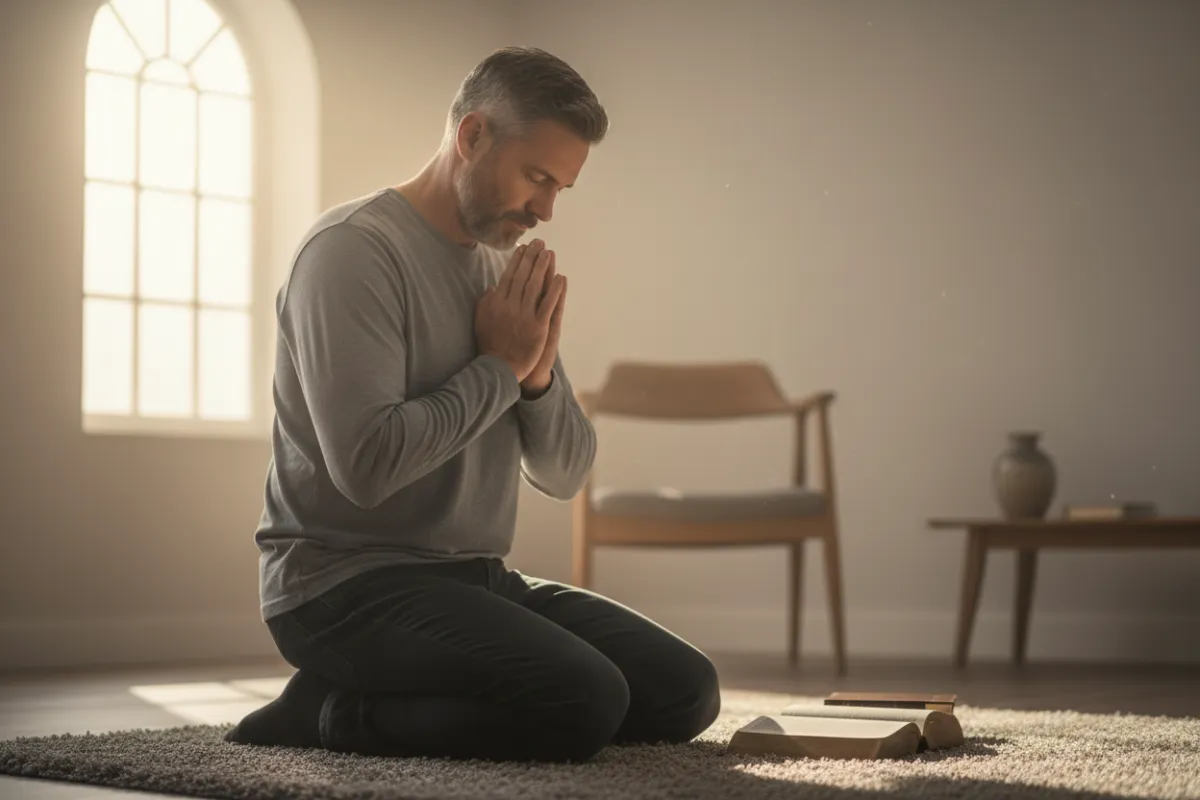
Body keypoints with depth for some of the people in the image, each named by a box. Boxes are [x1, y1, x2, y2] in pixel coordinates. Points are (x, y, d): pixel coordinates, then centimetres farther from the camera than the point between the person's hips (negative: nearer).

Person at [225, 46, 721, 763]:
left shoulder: (507, 271, 14)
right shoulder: (356, 248, -11)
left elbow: (565, 475, 14)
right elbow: (365, 464, -24)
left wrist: (538, 372, -6)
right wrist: (499, 366, -12)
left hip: (475, 579, 9)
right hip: (347, 578, -9)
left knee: (685, 690, -3)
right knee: (584, 703, -27)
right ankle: (331, 712, -7)